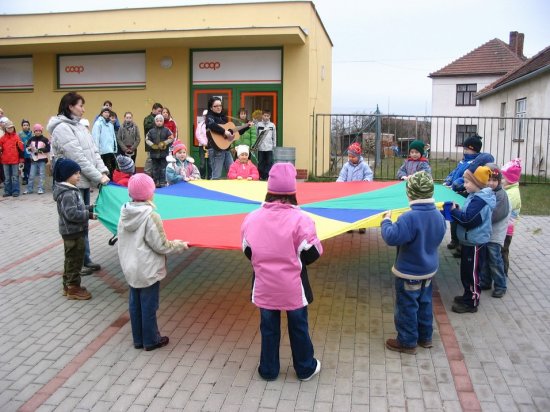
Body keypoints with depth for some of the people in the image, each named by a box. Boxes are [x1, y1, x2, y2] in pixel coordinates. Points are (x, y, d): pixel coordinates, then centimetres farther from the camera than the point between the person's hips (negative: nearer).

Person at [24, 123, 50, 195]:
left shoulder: (45, 139, -4)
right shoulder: (31, 139, 7)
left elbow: (48, 149, -10)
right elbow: (27, 149, 9)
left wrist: (41, 150, -21)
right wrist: (29, 149, -13)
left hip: (42, 160, -3)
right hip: (34, 159, 3)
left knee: (41, 175, 2)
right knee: (31, 175, 6)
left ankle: (40, 189, 8)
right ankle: (29, 189, 13)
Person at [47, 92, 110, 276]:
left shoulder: (80, 126, 12)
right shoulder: (62, 129, -16)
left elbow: (93, 151, 9)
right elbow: (78, 158, -21)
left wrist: (103, 171, -5)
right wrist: (98, 177, -18)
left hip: (83, 182, 9)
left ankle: (85, 260, 24)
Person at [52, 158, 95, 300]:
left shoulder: (70, 190, 10)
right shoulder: (67, 194, -23)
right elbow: (72, 214, -29)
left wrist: (91, 208, 7)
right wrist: (89, 214, -23)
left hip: (73, 231, 10)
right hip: (73, 232, -10)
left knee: (71, 259, 19)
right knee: (75, 260, 0)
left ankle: (68, 285, 30)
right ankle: (73, 288, 11)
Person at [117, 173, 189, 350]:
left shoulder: (125, 213, -3)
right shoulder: (150, 216, -22)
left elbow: (124, 240, 6)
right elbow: (161, 246, -18)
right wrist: (179, 245, -2)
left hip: (130, 268, 6)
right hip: (148, 270, -6)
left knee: (134, 304, 16)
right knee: (149, 305, 8)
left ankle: (138, 339, 29)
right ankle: (151, 340, 22)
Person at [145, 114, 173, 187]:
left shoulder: (166, 130, 1)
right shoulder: (151, 131, 5)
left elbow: (171, 139, -4)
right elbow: (147, 140, 1)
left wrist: (164, 143, -13)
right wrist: (152, 145, -12)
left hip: (164, 153, -2)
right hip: (154, 153, 2)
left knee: (163, 168, 0)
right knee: (155, 169, 7)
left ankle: (162, 182, 5)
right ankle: (156, 182, 14)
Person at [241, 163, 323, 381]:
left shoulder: (252, 218, -9)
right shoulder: (300, 219, -19)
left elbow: (248, 252, 3)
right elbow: (312, 254, -12)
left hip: (265, 286, 2)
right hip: (293, 286, -2)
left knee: (268, 328, 17)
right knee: (298, 327, 16)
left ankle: (268, 370, 31)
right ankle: (305, 368, 32)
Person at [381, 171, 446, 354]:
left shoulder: (409, 218, -30)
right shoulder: (438, 215, -4)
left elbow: (392, 237, -31)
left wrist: (386, 221, -15)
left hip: (409, 272, -7)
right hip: (429, 269, 8)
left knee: (407, 307, 8)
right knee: (424, 303, 22)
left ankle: (407, 342, 22)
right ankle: (425, 337, 37)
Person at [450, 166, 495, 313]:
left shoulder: (479, 200, -23)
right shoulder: (477, 196, 9)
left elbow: (468, 220, -26)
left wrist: (454, 211, -15)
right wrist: (458, 211, 1)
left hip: (475, 243, -10)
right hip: (470, 241, 10)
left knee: (472, 273, 1)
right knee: (466, 272, 20)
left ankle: (471, 303, 12)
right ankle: (468, 296, 34)